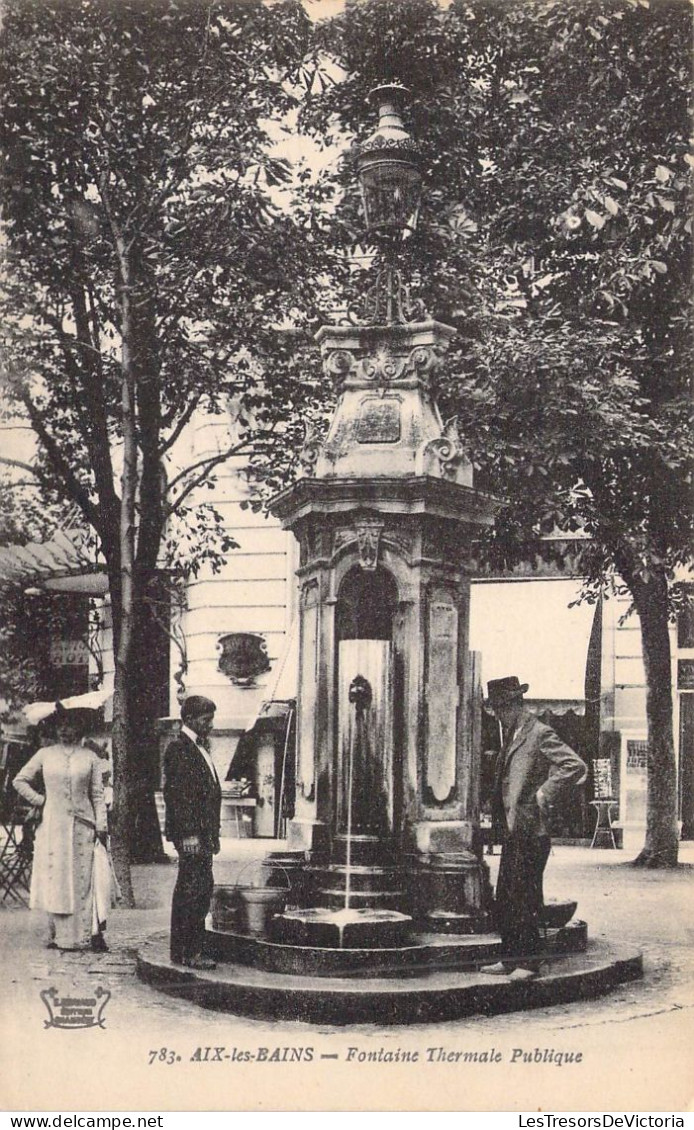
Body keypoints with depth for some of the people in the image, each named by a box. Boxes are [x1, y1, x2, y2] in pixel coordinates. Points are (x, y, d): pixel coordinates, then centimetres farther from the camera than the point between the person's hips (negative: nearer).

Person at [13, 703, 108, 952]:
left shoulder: (90, 758, 7)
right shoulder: (45, 754, 7)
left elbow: (97, 795, 6)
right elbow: (20, 780, 13)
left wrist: (101, 825, -1)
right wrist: (38, 800, 3)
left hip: (82, 826, 0)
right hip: (52, 826, 0)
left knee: (82, 880, -2)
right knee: (55, 880, 1)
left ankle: (83, 935, -1)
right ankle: (58, 935, 8)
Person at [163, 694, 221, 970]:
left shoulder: (200, 749, 19)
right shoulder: (178, 748, -11)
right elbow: (176, 793, -17)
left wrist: (212, 834, 17)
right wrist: (188, 833, -21)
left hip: (203, 832, 10)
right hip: (190, 833, -10)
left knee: (203, 888, 11)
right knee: (191, 891, -7)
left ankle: (192, 950, 17)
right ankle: (185, 953, -3)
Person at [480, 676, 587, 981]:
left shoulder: (540, 734, -11)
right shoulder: (510, 736, 17)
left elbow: (576, 766, -20)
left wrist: (545, 794, -17)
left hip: (530, 830, -9)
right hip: (511, 831, 9)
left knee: (526, 898, -3)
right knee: (504, 900, 12)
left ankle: (529, 962, 6)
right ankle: (510, 959, 20)